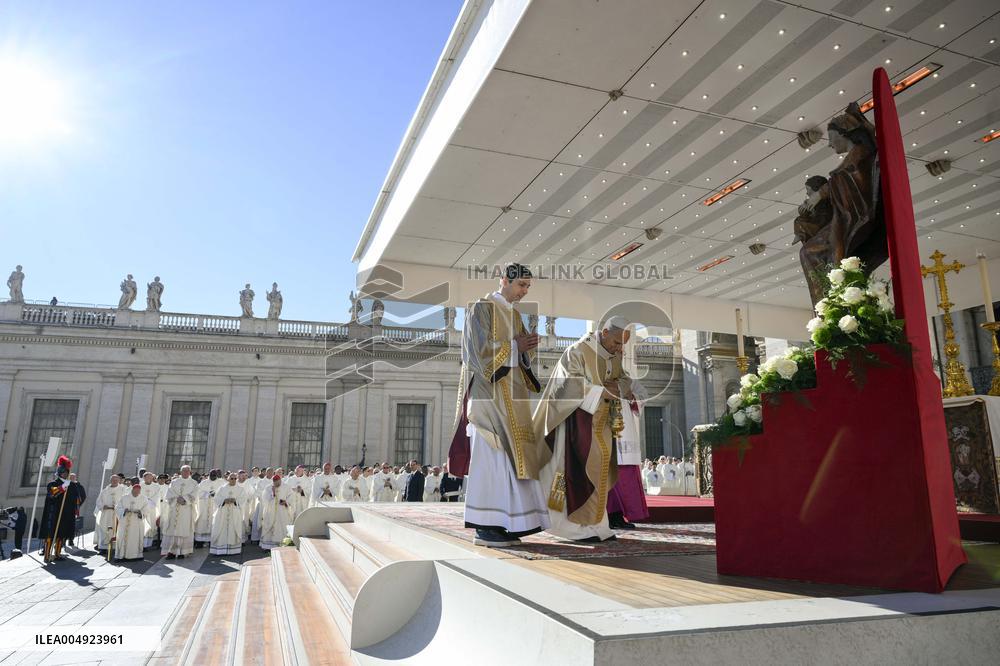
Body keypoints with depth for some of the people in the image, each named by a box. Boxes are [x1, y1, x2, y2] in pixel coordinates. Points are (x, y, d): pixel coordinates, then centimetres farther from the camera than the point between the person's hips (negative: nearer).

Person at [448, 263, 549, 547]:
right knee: (492, 456, -10)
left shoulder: (514, 314, 19)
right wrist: (514, 346, -11)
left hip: (511, 391, 8)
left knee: (508, 455, 5)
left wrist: (527, 346, -3)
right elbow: (480, 349, -14)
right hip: (490, 389, -8)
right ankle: (484, 528, -6)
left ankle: (498, 523, 9)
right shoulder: (483, 308, -5)